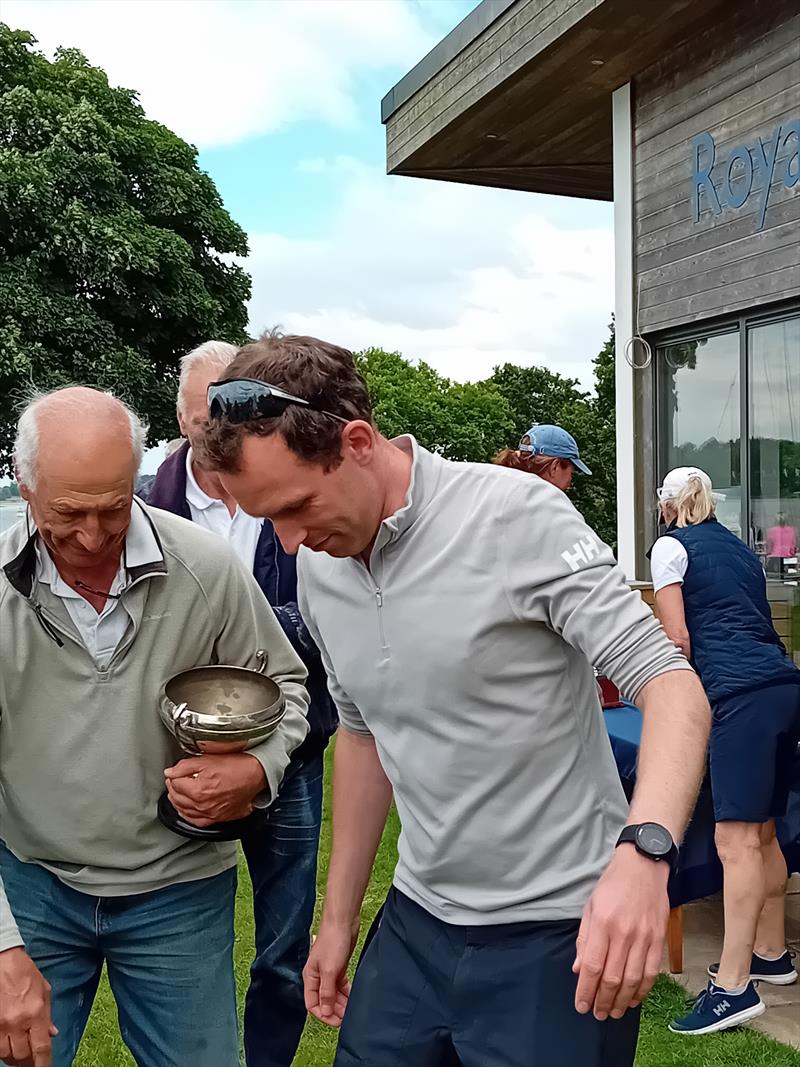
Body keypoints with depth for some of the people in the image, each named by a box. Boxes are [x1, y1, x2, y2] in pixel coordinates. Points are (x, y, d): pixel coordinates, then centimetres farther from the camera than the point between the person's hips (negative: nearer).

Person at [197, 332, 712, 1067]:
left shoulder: (516, 516, -19)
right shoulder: (318, 567, 1)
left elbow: (672, 685, -20)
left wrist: (644, 850, -37)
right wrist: (340, 917, 15)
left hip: (556, 930, -5)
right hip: (418, 924, 6)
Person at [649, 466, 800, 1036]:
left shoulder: (671, 547, 4)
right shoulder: (742, 549, 24)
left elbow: (679, 638, -1)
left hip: (742, 694, -8)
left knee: (737, 840, -10)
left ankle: (734, 986, -10)